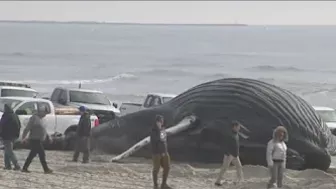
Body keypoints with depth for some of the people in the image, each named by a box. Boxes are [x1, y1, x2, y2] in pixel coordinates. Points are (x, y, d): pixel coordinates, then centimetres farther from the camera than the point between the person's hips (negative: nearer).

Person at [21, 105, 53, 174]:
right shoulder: (34, 118, -14)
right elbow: (27, 128, -19)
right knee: (42, 154, -7)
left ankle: (24, 168, 14)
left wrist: (48, 137, 22)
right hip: (35, 140, -10)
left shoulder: (39, 119, 17)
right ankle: (46, 169, -4)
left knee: (32, 155, 11)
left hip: (39, 141, 10)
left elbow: (43, 130, 27)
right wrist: (24, 138, -24)